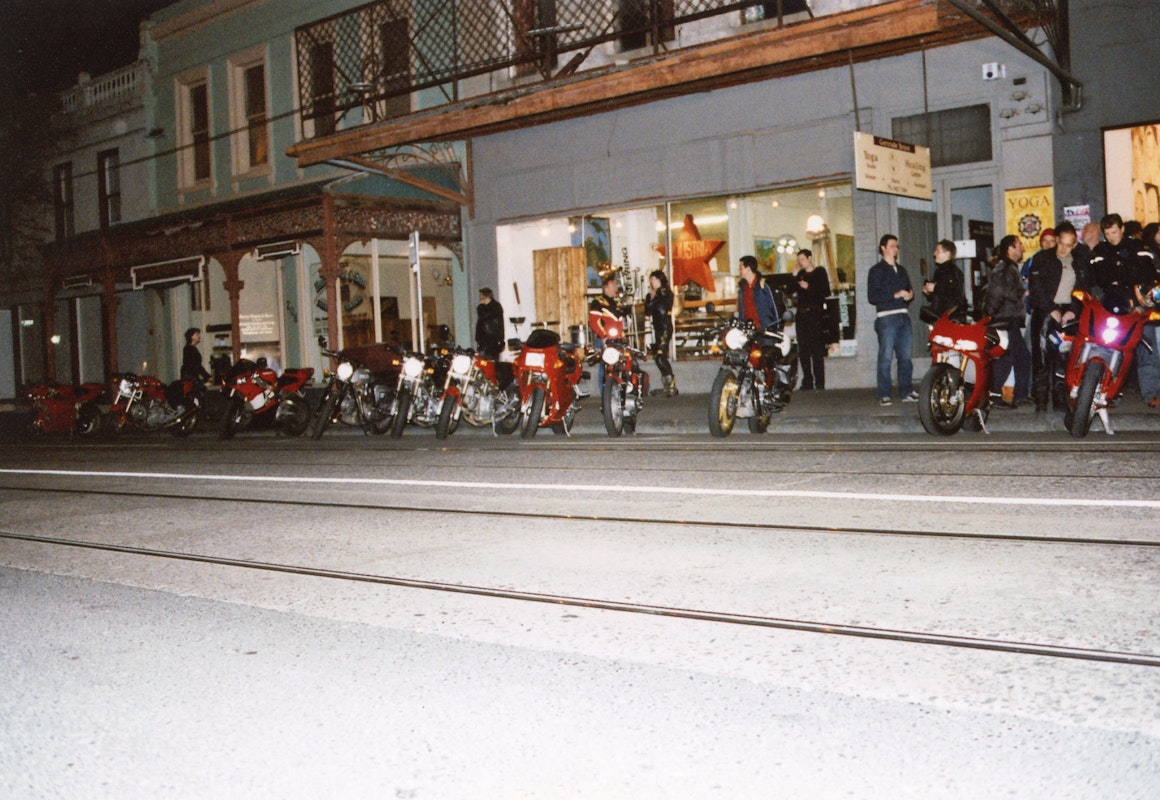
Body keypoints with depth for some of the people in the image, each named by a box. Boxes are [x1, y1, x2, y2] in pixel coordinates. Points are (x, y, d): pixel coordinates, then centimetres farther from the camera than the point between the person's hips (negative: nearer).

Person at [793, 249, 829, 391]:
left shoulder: (820, 273, 4)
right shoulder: (800, 274, 18)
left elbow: (826, 292, -6)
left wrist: (809, 287, -13)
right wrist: (794, 276, 1)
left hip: (815, 313, -5)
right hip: (801, 314, 5)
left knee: (817, 349, -8)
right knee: (803, 349, 3)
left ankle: (819, 382, -7)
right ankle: (807, 381, 7)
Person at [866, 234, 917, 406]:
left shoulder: (901, 270, 23)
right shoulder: (876, 270, 2)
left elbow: (908, 289, 29)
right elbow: (872, 297, -8)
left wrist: (910, 295, 5)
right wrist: (895, 295, -15)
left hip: (904, 316, 6)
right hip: (887, 317, -6)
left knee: (905, 356, 4)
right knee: (886, 357, -9)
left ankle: (906, 391, 10)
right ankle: (884, 395, -7)